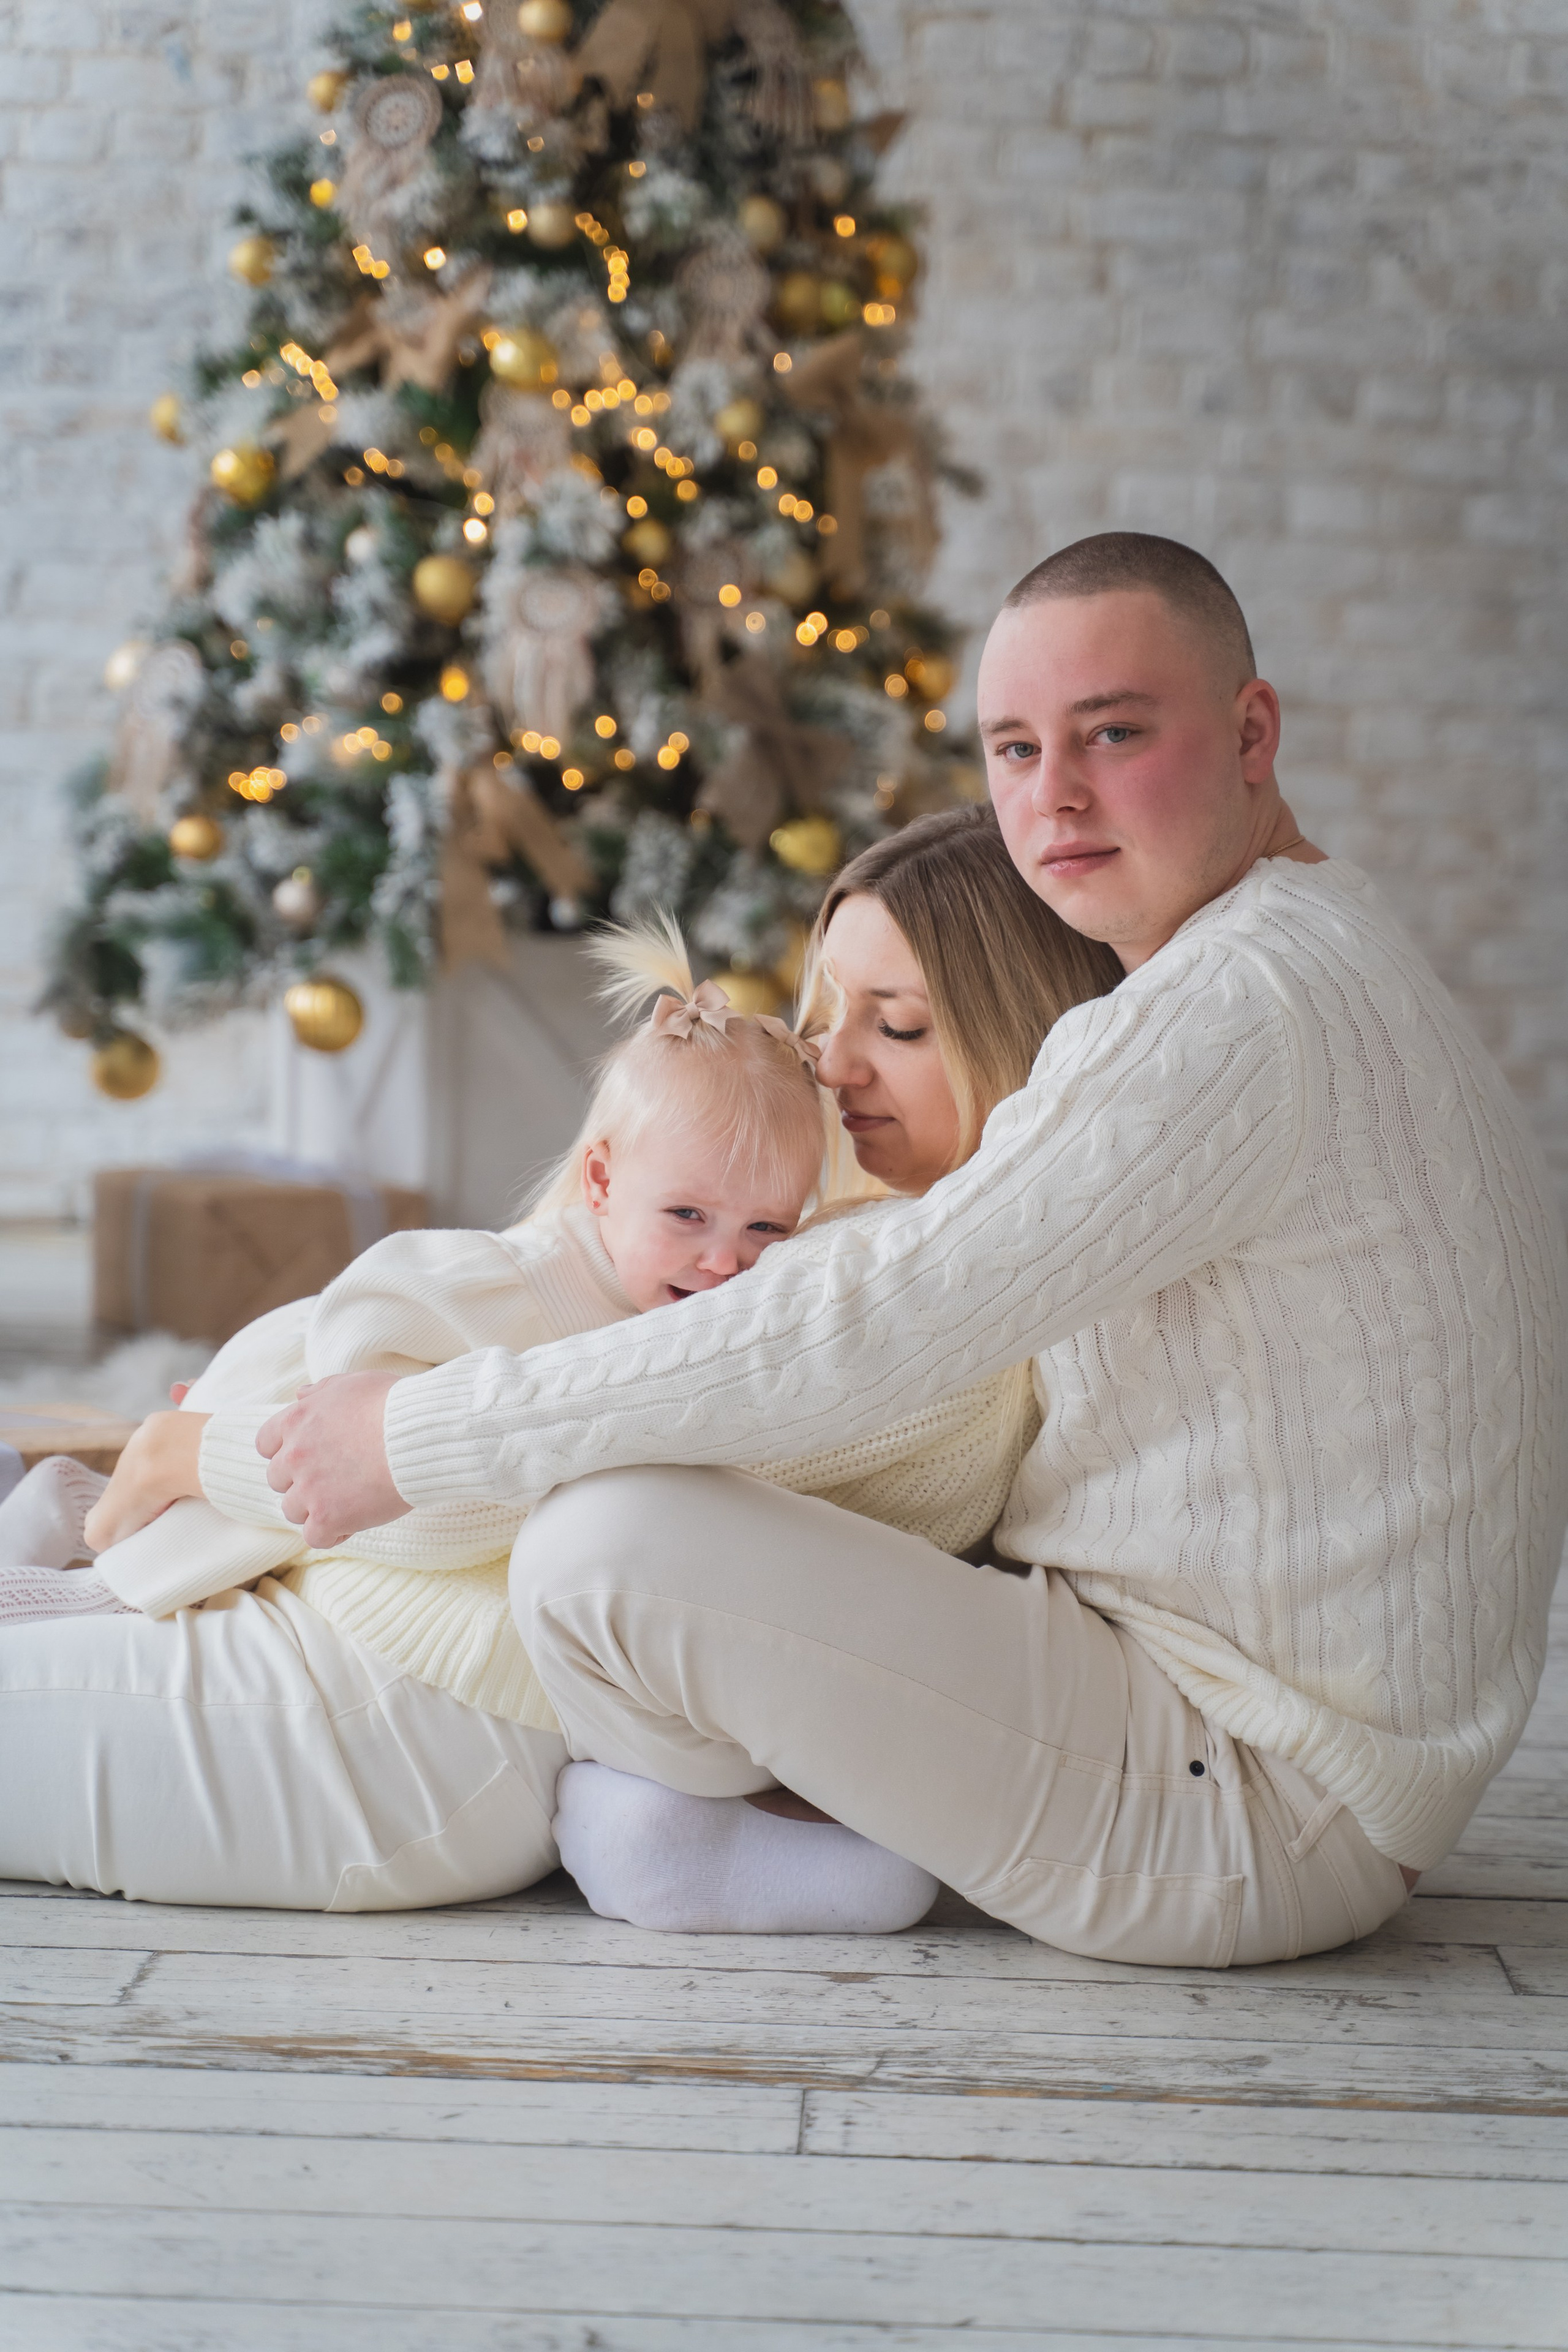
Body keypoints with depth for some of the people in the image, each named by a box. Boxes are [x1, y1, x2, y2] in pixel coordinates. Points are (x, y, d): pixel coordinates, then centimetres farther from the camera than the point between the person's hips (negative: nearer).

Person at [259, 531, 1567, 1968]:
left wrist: (422, 1436, -19)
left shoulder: (1242, 1007, -22)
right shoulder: (1330, 968, 13)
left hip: (1240, 1812, -11)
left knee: (609, 1544, -22)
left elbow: (868, 1333, -26)